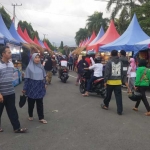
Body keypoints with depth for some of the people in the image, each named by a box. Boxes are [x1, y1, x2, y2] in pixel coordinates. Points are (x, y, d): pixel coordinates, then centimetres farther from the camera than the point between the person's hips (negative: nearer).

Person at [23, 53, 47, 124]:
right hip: (31, 88, -2)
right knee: (31, 103, 12)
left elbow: (44, 77, 9)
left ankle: (41, 118, 13)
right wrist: (24, 89, -7)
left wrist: (44, 86, 10)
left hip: (39, 88, 2)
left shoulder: (41, 67, 1)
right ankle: (30, 116, 31)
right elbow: (26, 78, -7)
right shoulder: (29, 67, -9)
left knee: (40, 103, 6)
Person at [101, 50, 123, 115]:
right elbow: (122, 72, 11)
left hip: (110, 81, -3)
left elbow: (106, 73, -10)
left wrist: (105, 81, -5)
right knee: (118, 96, 1)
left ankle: (105, 105, 34)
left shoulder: (109, 62, -8)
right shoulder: (120, 62, 6)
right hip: (118, 82, 3)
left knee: (108, 95, 14)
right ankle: (120, 110, -2)